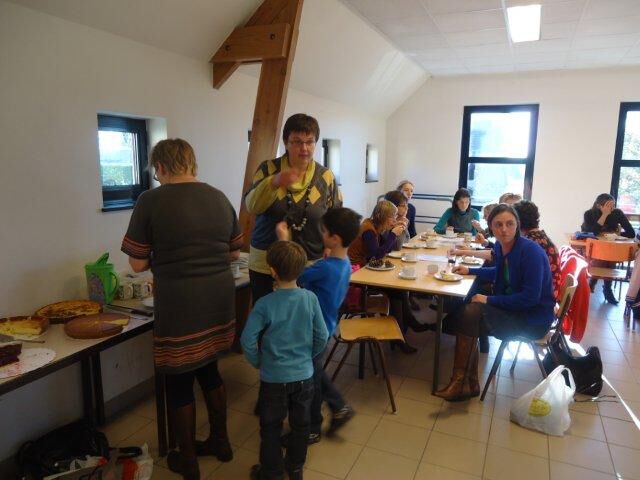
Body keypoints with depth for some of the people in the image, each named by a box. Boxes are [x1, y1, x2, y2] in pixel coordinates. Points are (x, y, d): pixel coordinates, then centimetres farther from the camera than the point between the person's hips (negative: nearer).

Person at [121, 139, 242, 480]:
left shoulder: (151, 200, -8)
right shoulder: (219, 198, 6)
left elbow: (137, 264, -6)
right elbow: (235, 253, 13)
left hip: (179, 307, -5)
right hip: (219, 300, 5)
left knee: (179, 382, 13)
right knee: (209, 369, 24)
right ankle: (220, 442, 39)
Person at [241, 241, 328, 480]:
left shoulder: (265, 304, -19)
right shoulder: (310, 298, -12)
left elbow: (247, 340, -18)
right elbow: (322, 336, -6)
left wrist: (258, 362, 0)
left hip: (274, 378, -2)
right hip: (304, 375, 3)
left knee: (271, 427, 18)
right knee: (300, 424, 21)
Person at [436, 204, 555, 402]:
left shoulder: (531, 252, -22)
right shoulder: (500, 246, 0)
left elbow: (530, 298, -25)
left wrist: (489, 300, -22)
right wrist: (470, 270, 17)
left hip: (533, 317, -8)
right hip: (510, 307, 8)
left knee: (471, 315, -21)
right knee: (462, 314, -6)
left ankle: (463, 383, -4)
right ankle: (467, 383, 1)